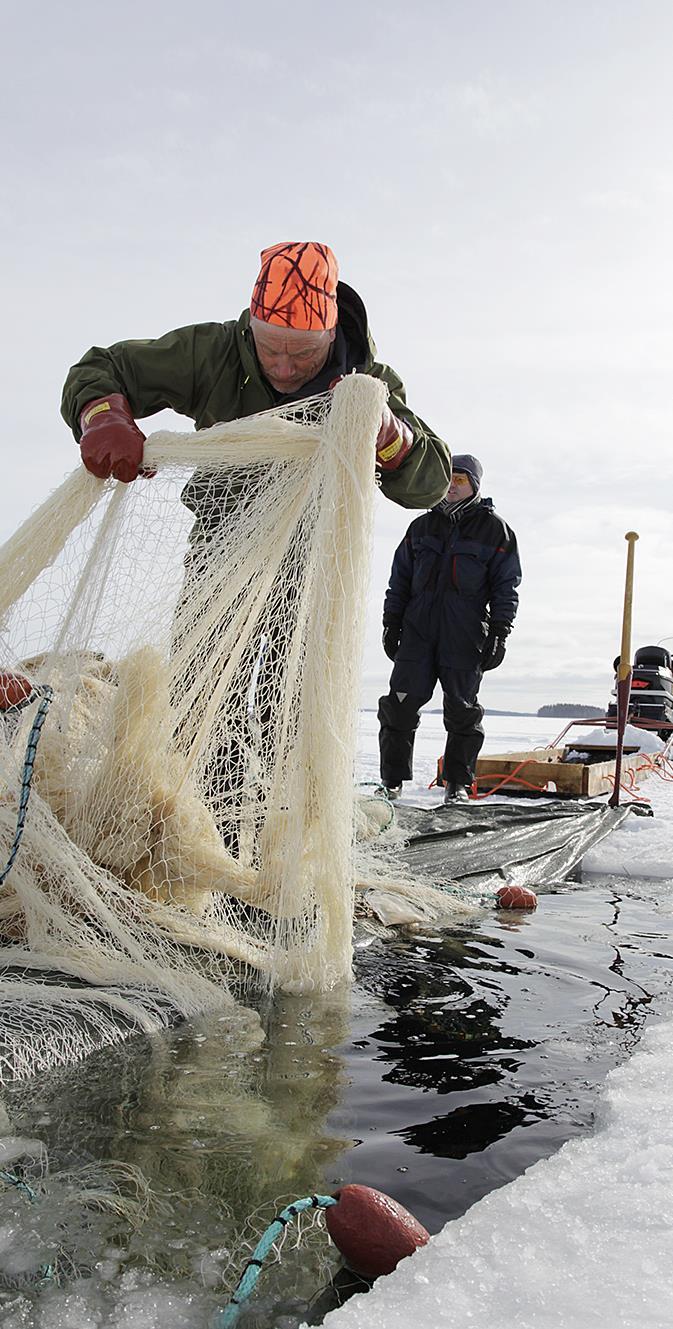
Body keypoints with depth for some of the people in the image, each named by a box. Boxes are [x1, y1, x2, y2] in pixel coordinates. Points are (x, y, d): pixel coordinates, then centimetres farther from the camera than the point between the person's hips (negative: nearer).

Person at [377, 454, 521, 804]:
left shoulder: (495, 530, 6)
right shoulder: (422, 527, 16)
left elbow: (506, 587, 3)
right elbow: (399, 579, 18)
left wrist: (498, 634, -4)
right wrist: (391, 622, 11)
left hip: (465, 635, -2)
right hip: (417, 629, 3)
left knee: (461, 709, 2)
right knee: (401, 703, -2)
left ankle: (457, 783, 14)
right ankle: (392, 780, 7)